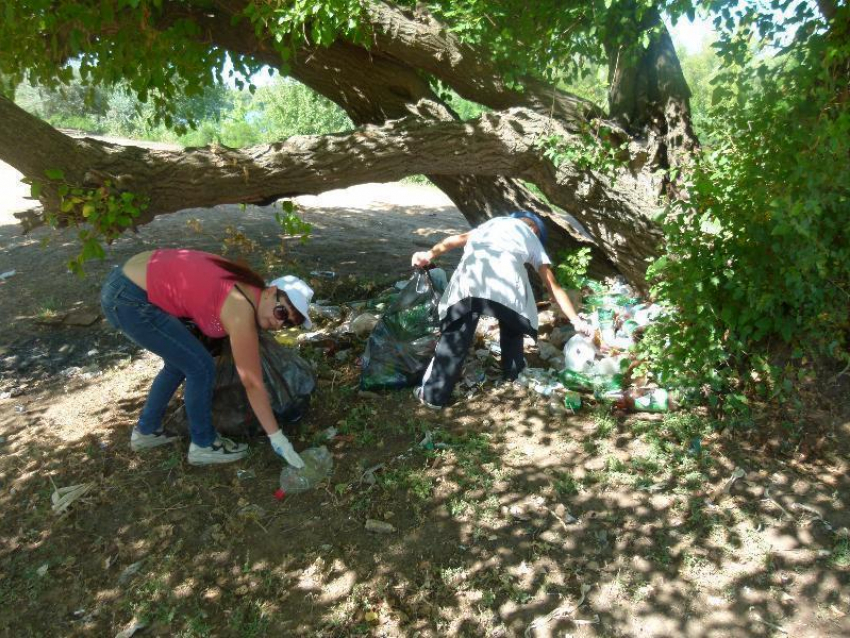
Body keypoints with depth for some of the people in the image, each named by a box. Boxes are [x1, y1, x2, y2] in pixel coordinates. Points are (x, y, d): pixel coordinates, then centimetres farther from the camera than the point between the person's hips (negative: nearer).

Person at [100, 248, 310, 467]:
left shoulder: (248, 287, 4)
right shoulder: (241, 313, -19)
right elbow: (252, 384, -13)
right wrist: (277, 438, -5)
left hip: (127, 281, 10)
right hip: (128, 299, -10)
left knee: (180, 363, 21)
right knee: (200, 367, -3)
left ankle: (146, 431, 37)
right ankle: (203, 445, 14)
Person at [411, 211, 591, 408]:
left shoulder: (493, 223, 41)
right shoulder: (532, 239, 35)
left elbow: (458, 239, 22)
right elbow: (553, 287, 30)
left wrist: (430, 254, 12)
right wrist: (576, 320, 33)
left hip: (471, 270, 2)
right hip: (506, 274, -1)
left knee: (456, 334, 7)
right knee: (512, 325, 28)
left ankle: (433, 394, 8)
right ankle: (513, 371, 40)